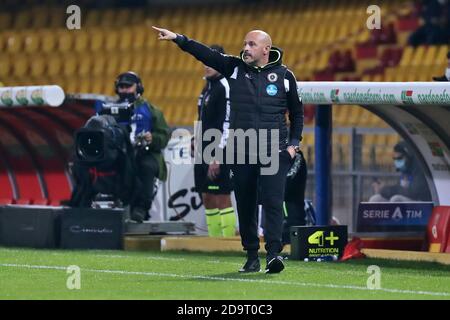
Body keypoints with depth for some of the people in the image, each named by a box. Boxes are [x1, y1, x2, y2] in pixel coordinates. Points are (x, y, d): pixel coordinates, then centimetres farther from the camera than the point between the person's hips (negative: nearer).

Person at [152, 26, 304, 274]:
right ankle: (252, 257, 13)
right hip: (241, 151, 3)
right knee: (245, 205, 5)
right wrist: (177, 39, -12)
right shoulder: (235, 68, 7)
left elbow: (296, 112, 12)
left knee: (273, 201, -13)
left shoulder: (284, 76, 4)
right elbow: (205, 53, -2)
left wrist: (294, 143, 4)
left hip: (274, 151, -3)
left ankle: (274, 253, -17)